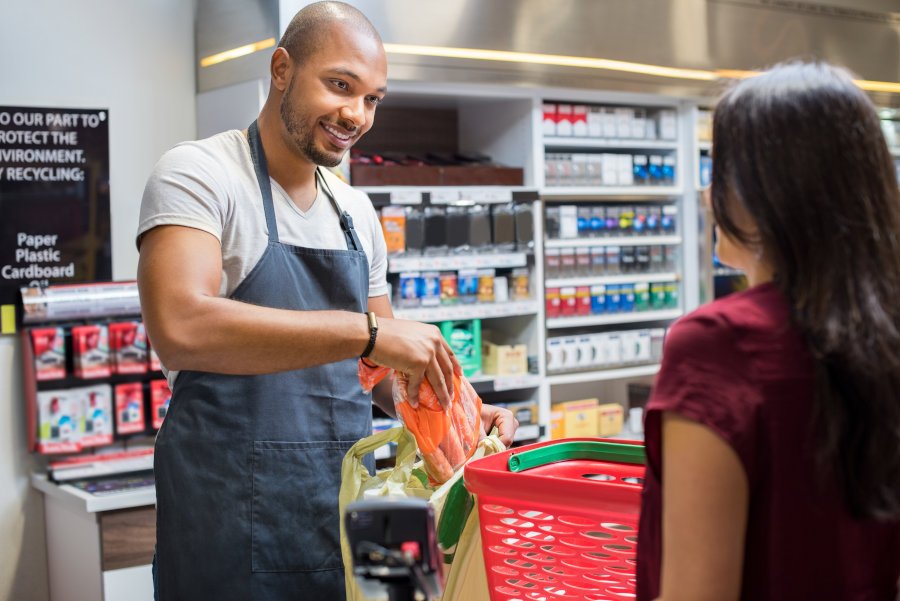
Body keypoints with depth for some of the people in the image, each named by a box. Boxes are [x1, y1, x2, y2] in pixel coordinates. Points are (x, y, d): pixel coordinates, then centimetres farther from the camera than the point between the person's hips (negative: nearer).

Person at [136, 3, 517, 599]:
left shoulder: (356, 211, 11)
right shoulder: (198, 174, -10)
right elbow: (180, 329, -27)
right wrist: (366, 331, -30)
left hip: (347, 512, 6)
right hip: (234, 527, -6)